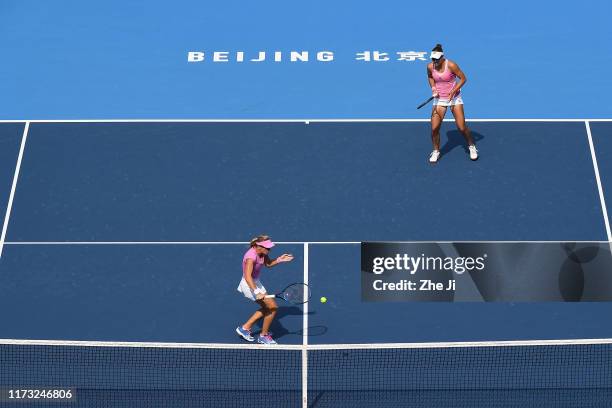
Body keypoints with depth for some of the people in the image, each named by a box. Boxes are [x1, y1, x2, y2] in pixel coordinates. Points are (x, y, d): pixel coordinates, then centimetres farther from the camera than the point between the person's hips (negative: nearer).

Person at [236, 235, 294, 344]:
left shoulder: (262, 253, -6)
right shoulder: (251, 256, -31)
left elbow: (268, 263, 13)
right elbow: (248, 277, -39)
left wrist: (280, 260, -5)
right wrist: (256, 292, -48)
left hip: (256, 282, 9)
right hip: (249, 285, -9)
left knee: (266, 308, 20)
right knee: (273, 307, -6)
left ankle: (245, 328, 27)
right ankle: (263, 336, 10)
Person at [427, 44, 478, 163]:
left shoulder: (451, 65, -19)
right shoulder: (430, 67, -7)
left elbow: (463, 78, -10)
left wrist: (453, 92, -19)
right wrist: (433, 88, -2)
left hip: (454, 98, -3)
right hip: (439, 99, 3)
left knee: (462, 127, -5)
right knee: (434, 128, -7)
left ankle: (471, 146, 22)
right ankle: (436, 151, 16)